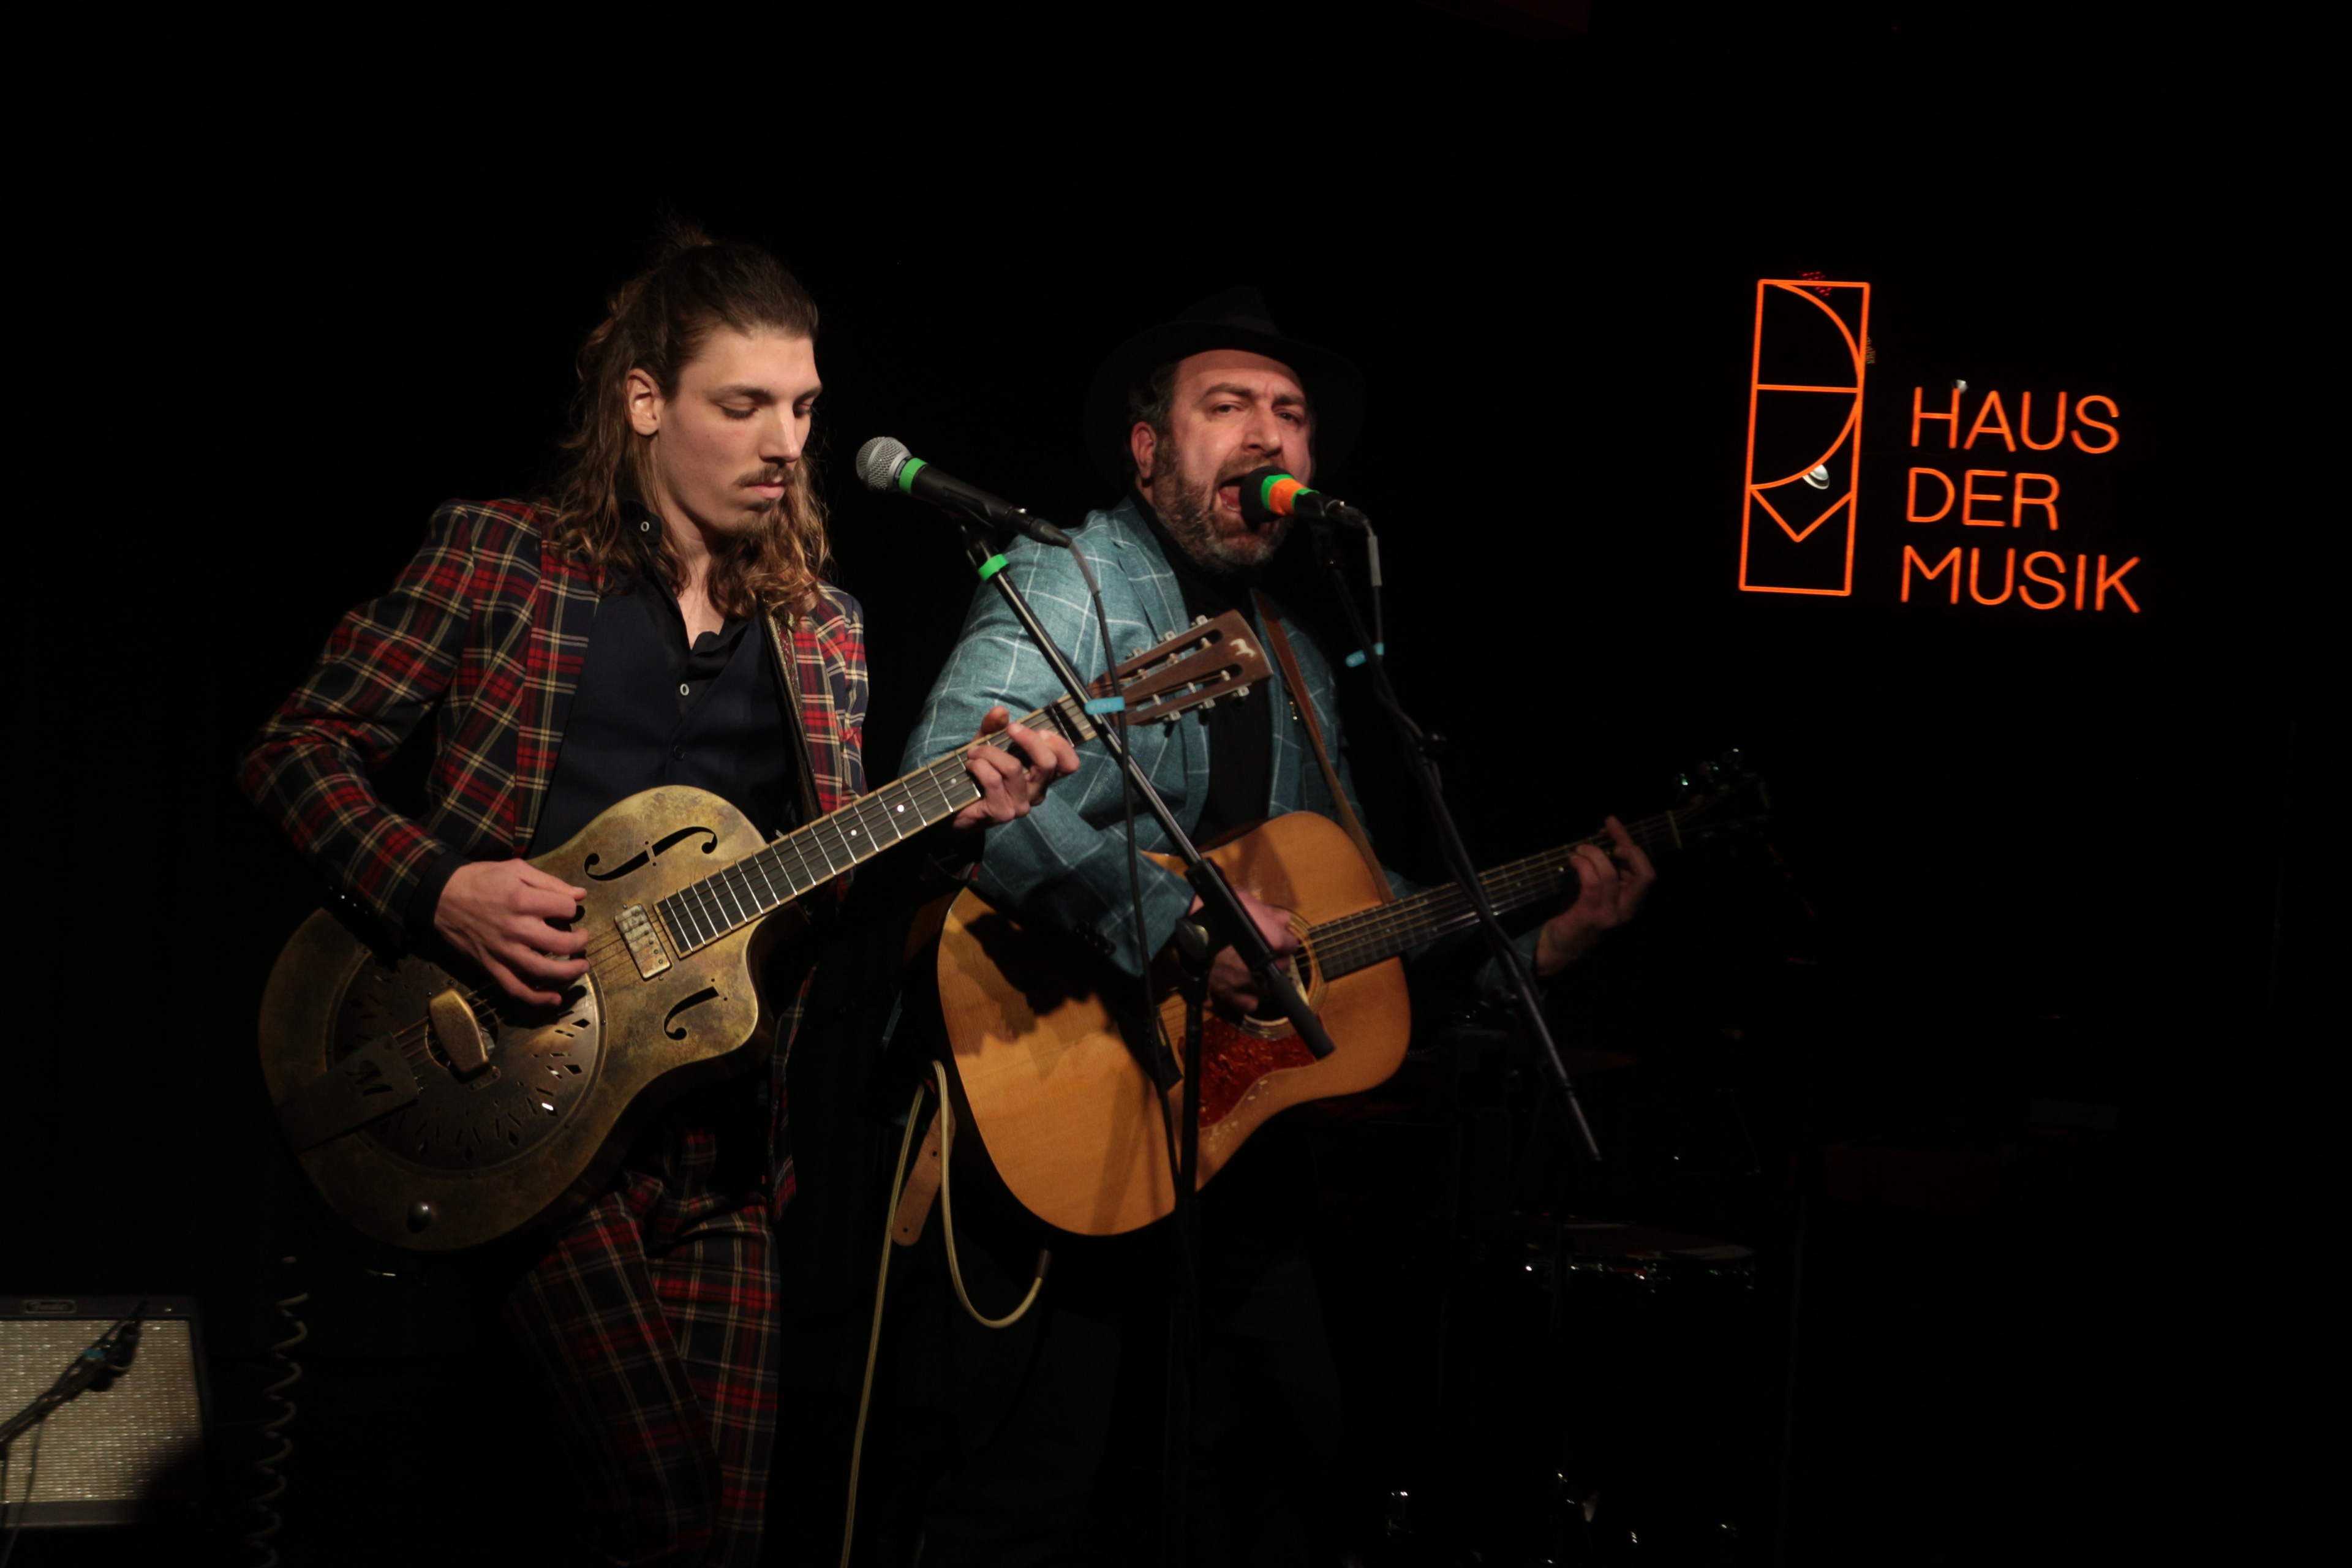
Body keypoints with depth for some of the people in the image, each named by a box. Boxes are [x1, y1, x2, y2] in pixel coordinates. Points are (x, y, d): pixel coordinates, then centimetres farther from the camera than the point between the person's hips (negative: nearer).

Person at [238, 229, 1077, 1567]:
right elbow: (298, 751, 2)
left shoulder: (822, 627, 15)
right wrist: (439, 888, -14)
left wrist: (954, 817, -6)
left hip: (726, 1117, 4)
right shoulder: (502, 555, 3)